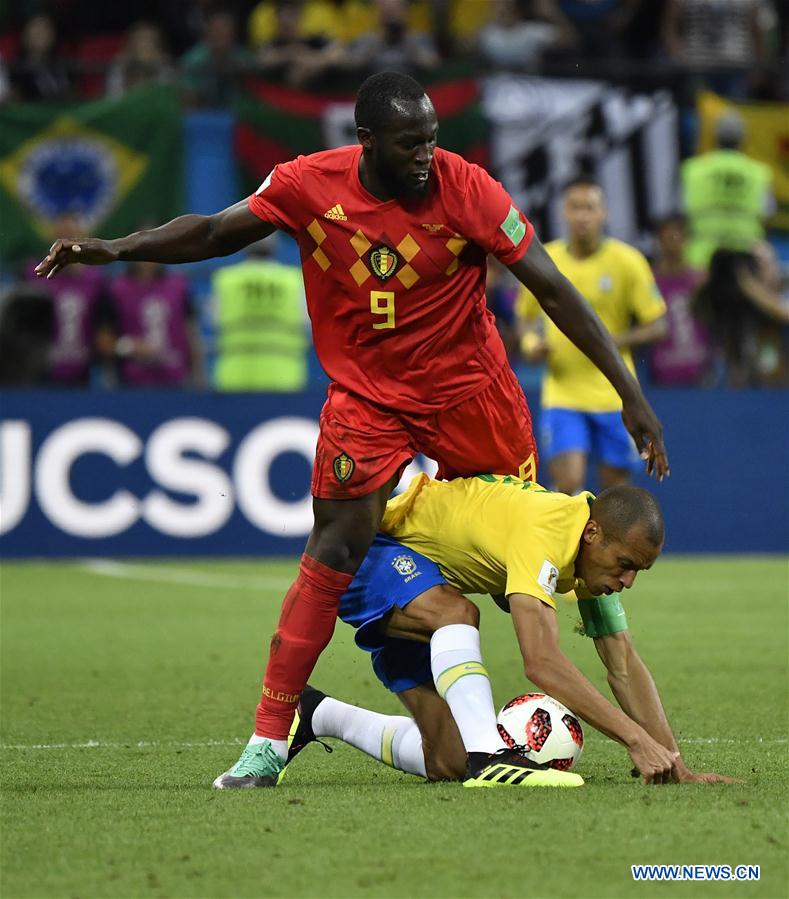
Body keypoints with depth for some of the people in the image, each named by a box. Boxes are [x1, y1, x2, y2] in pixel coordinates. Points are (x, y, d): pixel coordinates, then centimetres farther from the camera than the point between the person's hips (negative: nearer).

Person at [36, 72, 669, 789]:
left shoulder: (467, 190, -18)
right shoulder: (309, 185, -14)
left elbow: (554, 289, -14)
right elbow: (214, 232, 3)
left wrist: (631, 394, -15)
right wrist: (116, 249, -10)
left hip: (470, 392, 0)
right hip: (365, 396, 0)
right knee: (336, 548, -12)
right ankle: (269, 739, -9)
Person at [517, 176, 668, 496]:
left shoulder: (626, 262, -6)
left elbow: (657, 326, -5)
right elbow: (526, 315, 16)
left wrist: (610, 341, -20)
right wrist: (531, 343, -6)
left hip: (614, 395, 0)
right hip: (562, 394, 0)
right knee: (569, 484, -16)